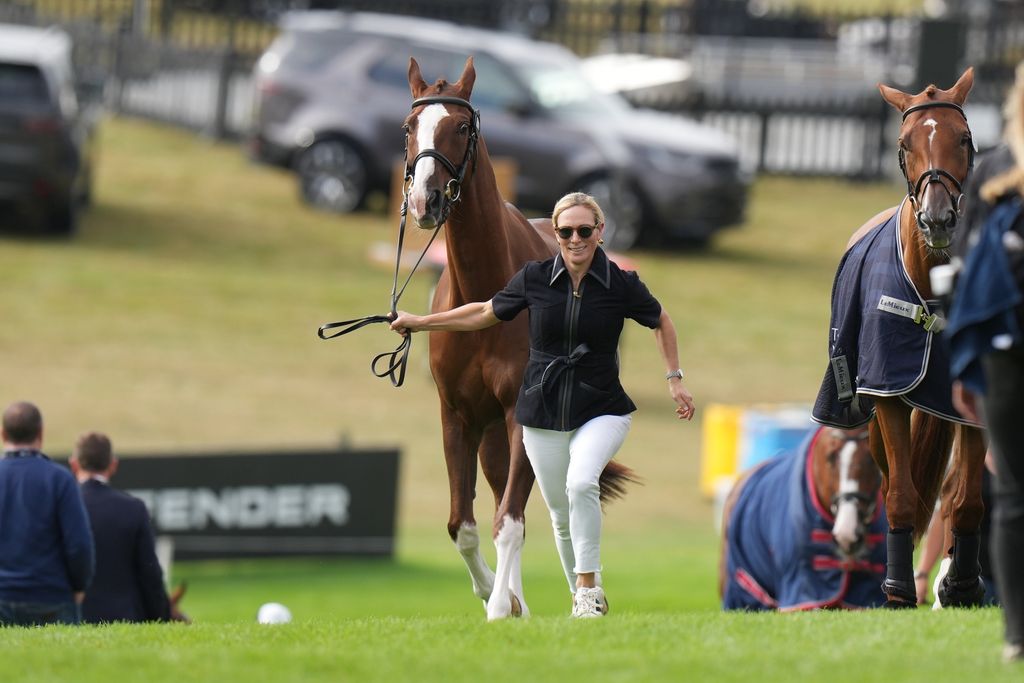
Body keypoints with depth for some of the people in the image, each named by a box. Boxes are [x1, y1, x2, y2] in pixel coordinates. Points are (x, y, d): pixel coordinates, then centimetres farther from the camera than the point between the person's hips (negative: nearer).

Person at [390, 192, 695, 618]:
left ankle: (589, 586, -20)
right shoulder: (534, 279, -4)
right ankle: (582, 598, 27)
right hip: (543, 415, 3)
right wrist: (419, 323, 14)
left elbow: (660, 322, 11)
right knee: (561, 515, 8)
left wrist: (674, 379, 9)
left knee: (581, 483, -30)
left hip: (601, 411, -3)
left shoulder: (621, 285, -8)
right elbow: (485, 313, 11)